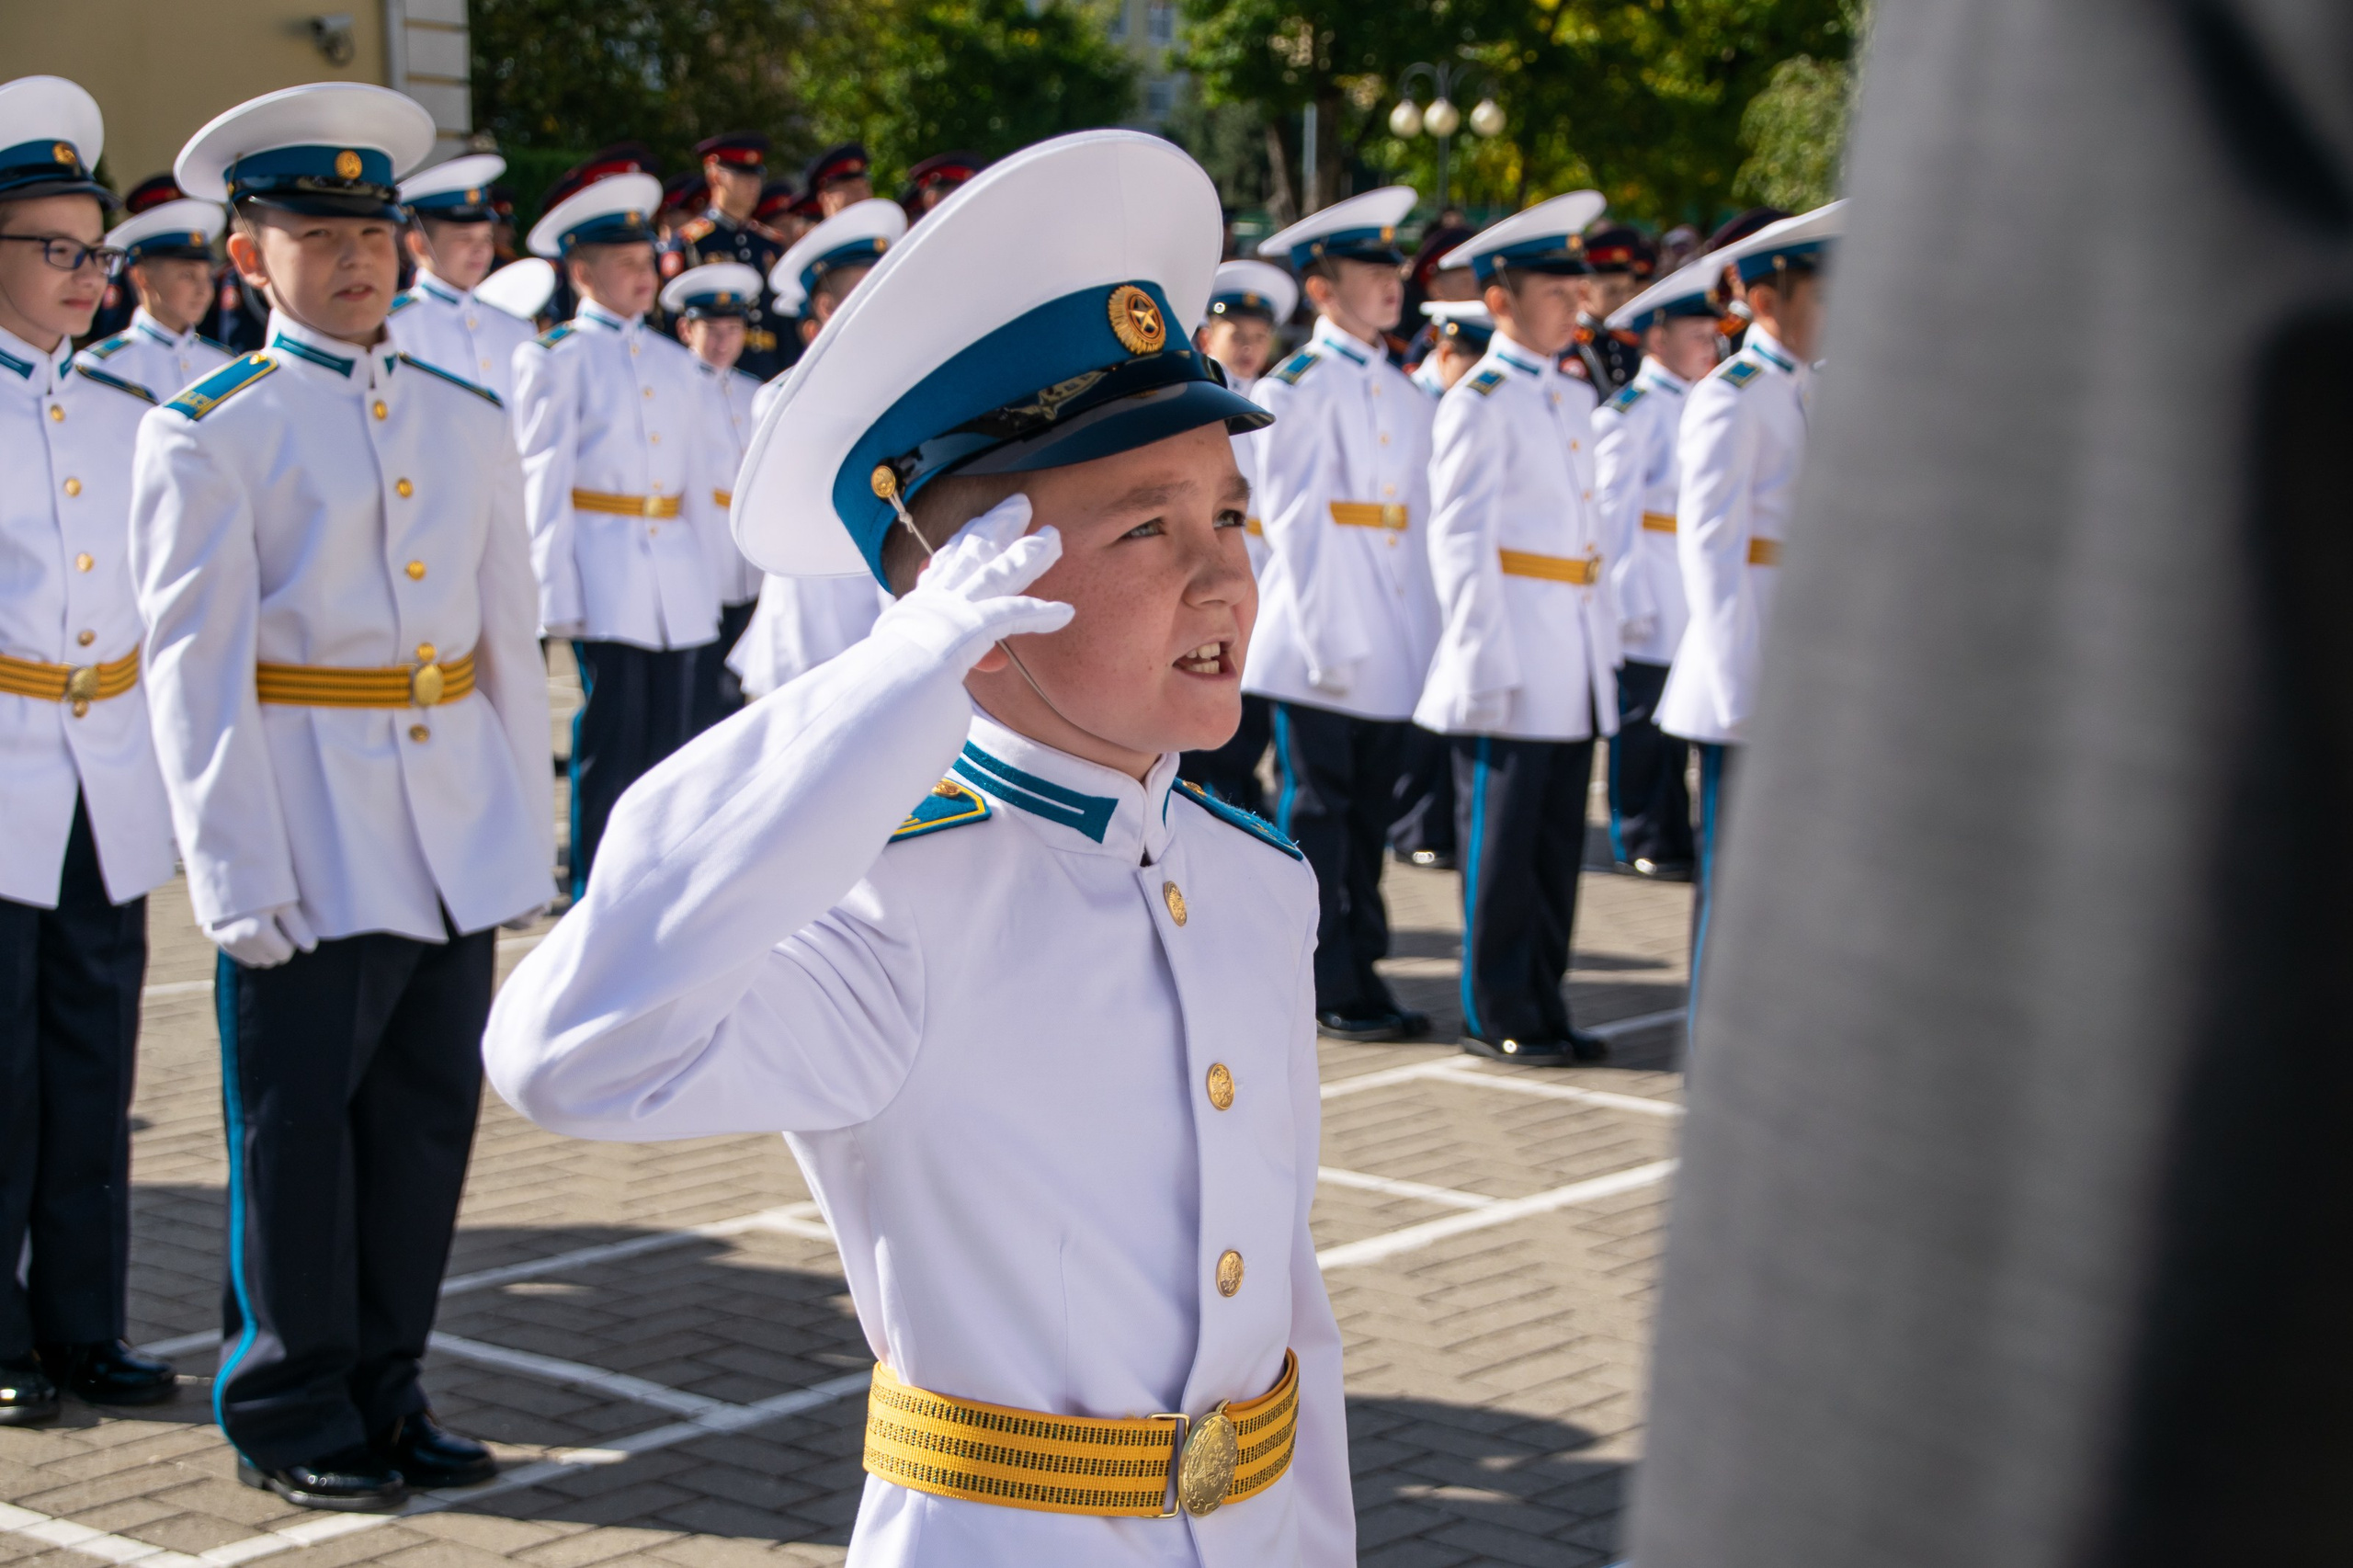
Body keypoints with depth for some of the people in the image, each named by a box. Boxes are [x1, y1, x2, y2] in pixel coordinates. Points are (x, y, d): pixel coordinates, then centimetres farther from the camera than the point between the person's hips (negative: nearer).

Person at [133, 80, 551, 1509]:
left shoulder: (470, 419, 11)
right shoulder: (208, 432, -4)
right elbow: (197, 671, -7)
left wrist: (530, 837, 10)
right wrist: (240, 885, -13)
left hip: (459, 843, 5)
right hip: (311, 850, -5)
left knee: (428, 1124, 10)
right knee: (298, 1138, 3)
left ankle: (387, 1393, 24)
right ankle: (293, 1416, 16)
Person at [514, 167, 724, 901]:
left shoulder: (675, 362, 17)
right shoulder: (556, 357, 0)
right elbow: (544, 479, -3)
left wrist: (707, 583, 12)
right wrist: (557, 586, -10)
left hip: (674, 566, 5)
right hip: (603, 570, -5)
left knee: (669, 737, 5)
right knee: (611, 740, -6)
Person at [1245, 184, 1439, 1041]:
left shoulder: (1404, 393, 15)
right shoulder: (1293, 390, -5)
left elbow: (1416, 519, 15)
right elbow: (1292, 522, -9)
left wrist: (1426, 634, 9)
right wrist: (1326, 640, -14)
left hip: (1393, 648, 6)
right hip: (1322, 644, -6)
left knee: (1369, 816, 10)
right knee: (1318, 815, -1)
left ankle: (1360, 973, 17)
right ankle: (1324, 990, 5)